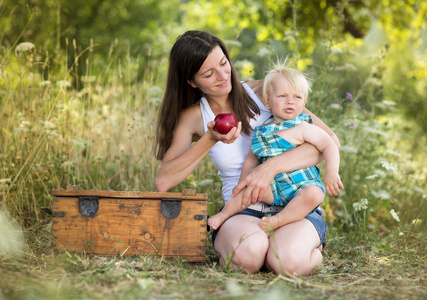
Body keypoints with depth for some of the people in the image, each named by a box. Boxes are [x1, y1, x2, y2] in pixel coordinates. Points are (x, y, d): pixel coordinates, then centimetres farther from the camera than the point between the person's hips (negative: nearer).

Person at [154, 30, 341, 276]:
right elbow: (163, 182, -6)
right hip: (243, 213, 0)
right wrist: (210, 139, -15)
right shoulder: (193, 117, 6)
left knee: (288, 261, -33)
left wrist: (271, 167, -24)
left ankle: (310, 248, 1)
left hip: (296, 208, 0)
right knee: (246, 255, -36)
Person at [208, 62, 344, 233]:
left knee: (314, 194, -33)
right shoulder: (261, 133, 6)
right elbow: (251, 161, 16)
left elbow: (329, 145, -10)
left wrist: (331, 174, -22)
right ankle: (224, 214, 1)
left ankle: (278, 220, -26)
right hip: (275, 189, 4)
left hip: (302, 186, -4)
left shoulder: (302, 128, -8)